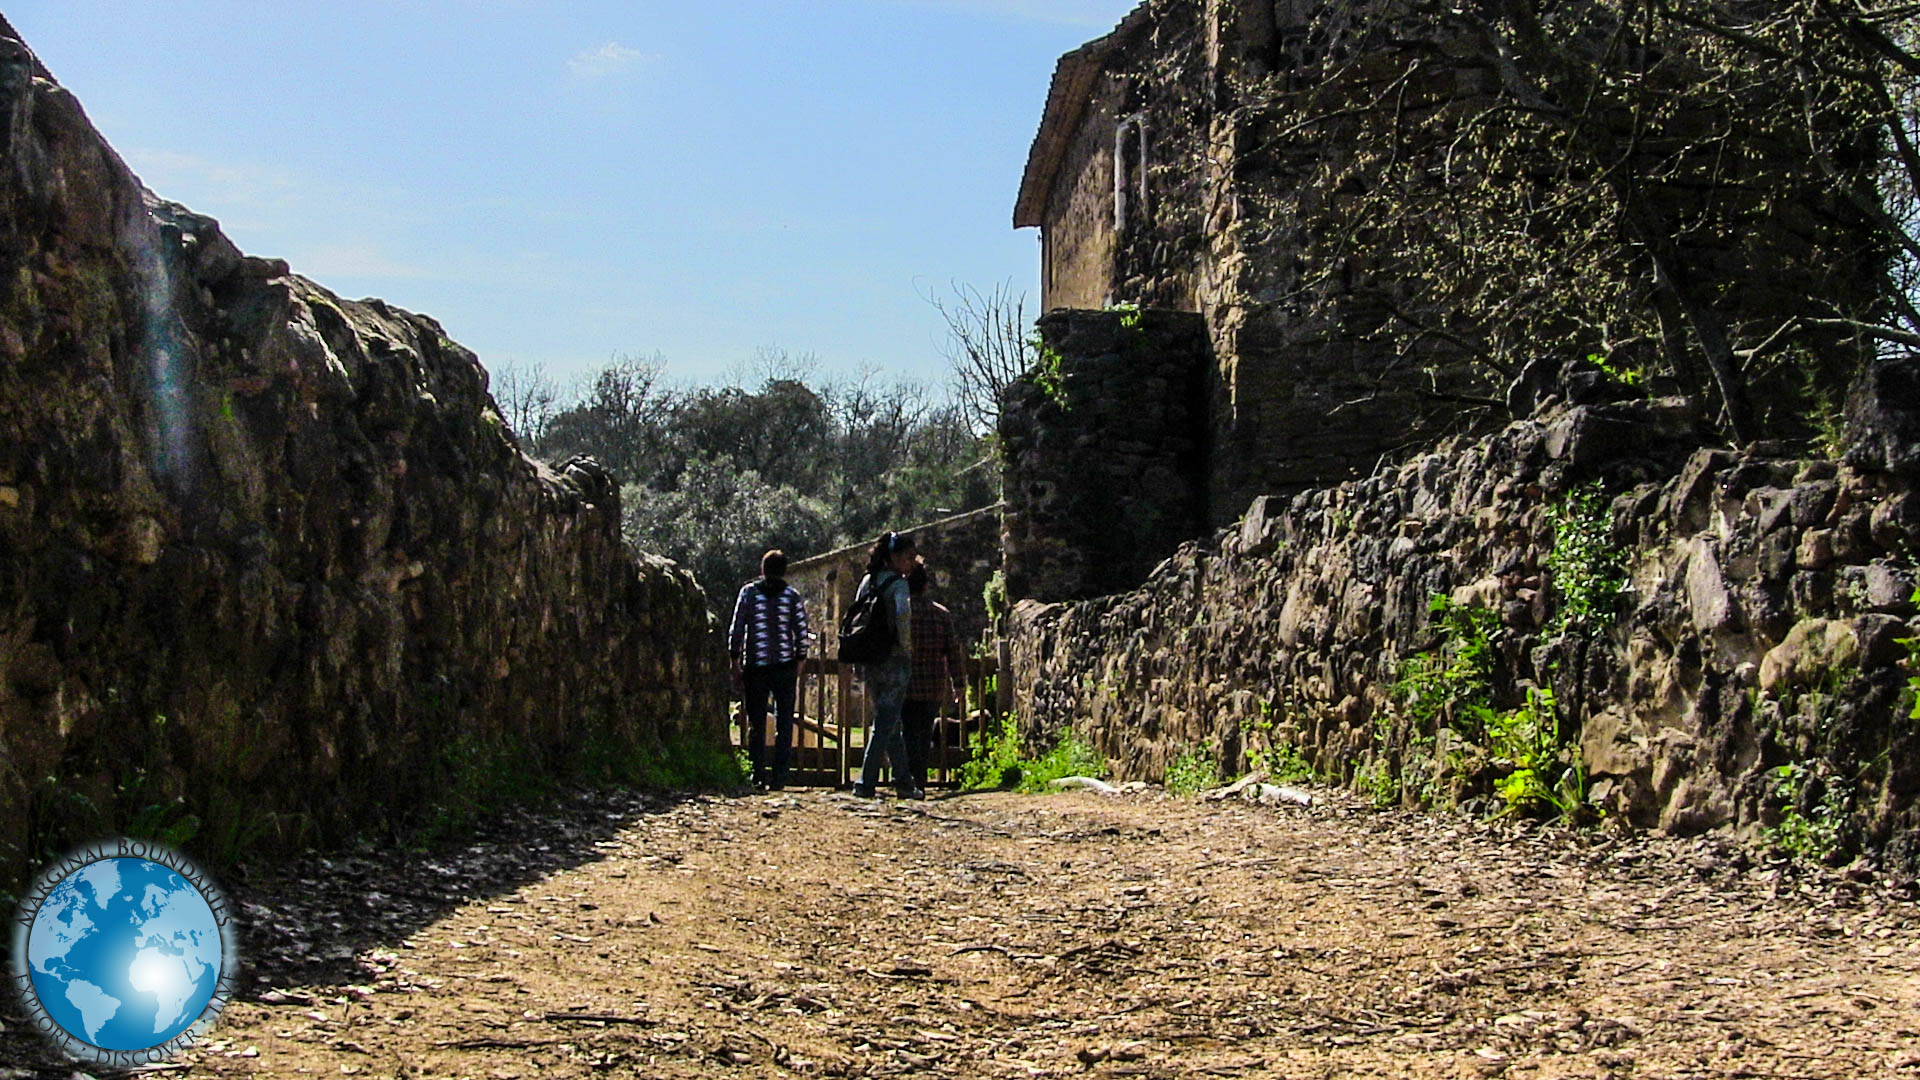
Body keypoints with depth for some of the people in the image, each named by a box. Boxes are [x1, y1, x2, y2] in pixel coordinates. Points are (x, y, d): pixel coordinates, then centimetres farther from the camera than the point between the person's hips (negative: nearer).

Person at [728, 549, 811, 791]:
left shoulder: (749, 592, 1)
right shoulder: (792, 595, 1)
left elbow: (736, 628, -1)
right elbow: (802, 631, 0)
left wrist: (735, 663, 5)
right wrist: (799, 661, 12)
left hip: (755, 666, 0)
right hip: (784, 665, 0)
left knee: (756, 724, 8)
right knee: (784, 723, 6)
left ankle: (758, 776, 5)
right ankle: (779, 777, 1)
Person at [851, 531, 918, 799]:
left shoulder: (867, 581, 10)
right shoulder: (898, 583, -10)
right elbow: (902, 613, -29)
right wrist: (907, 647, -14)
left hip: (870, 662, 7)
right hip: (894, 661, -7)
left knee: (887, 720, 15)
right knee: (886, 723, 0)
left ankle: (903, 780, 21)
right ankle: (866, 782, -2)